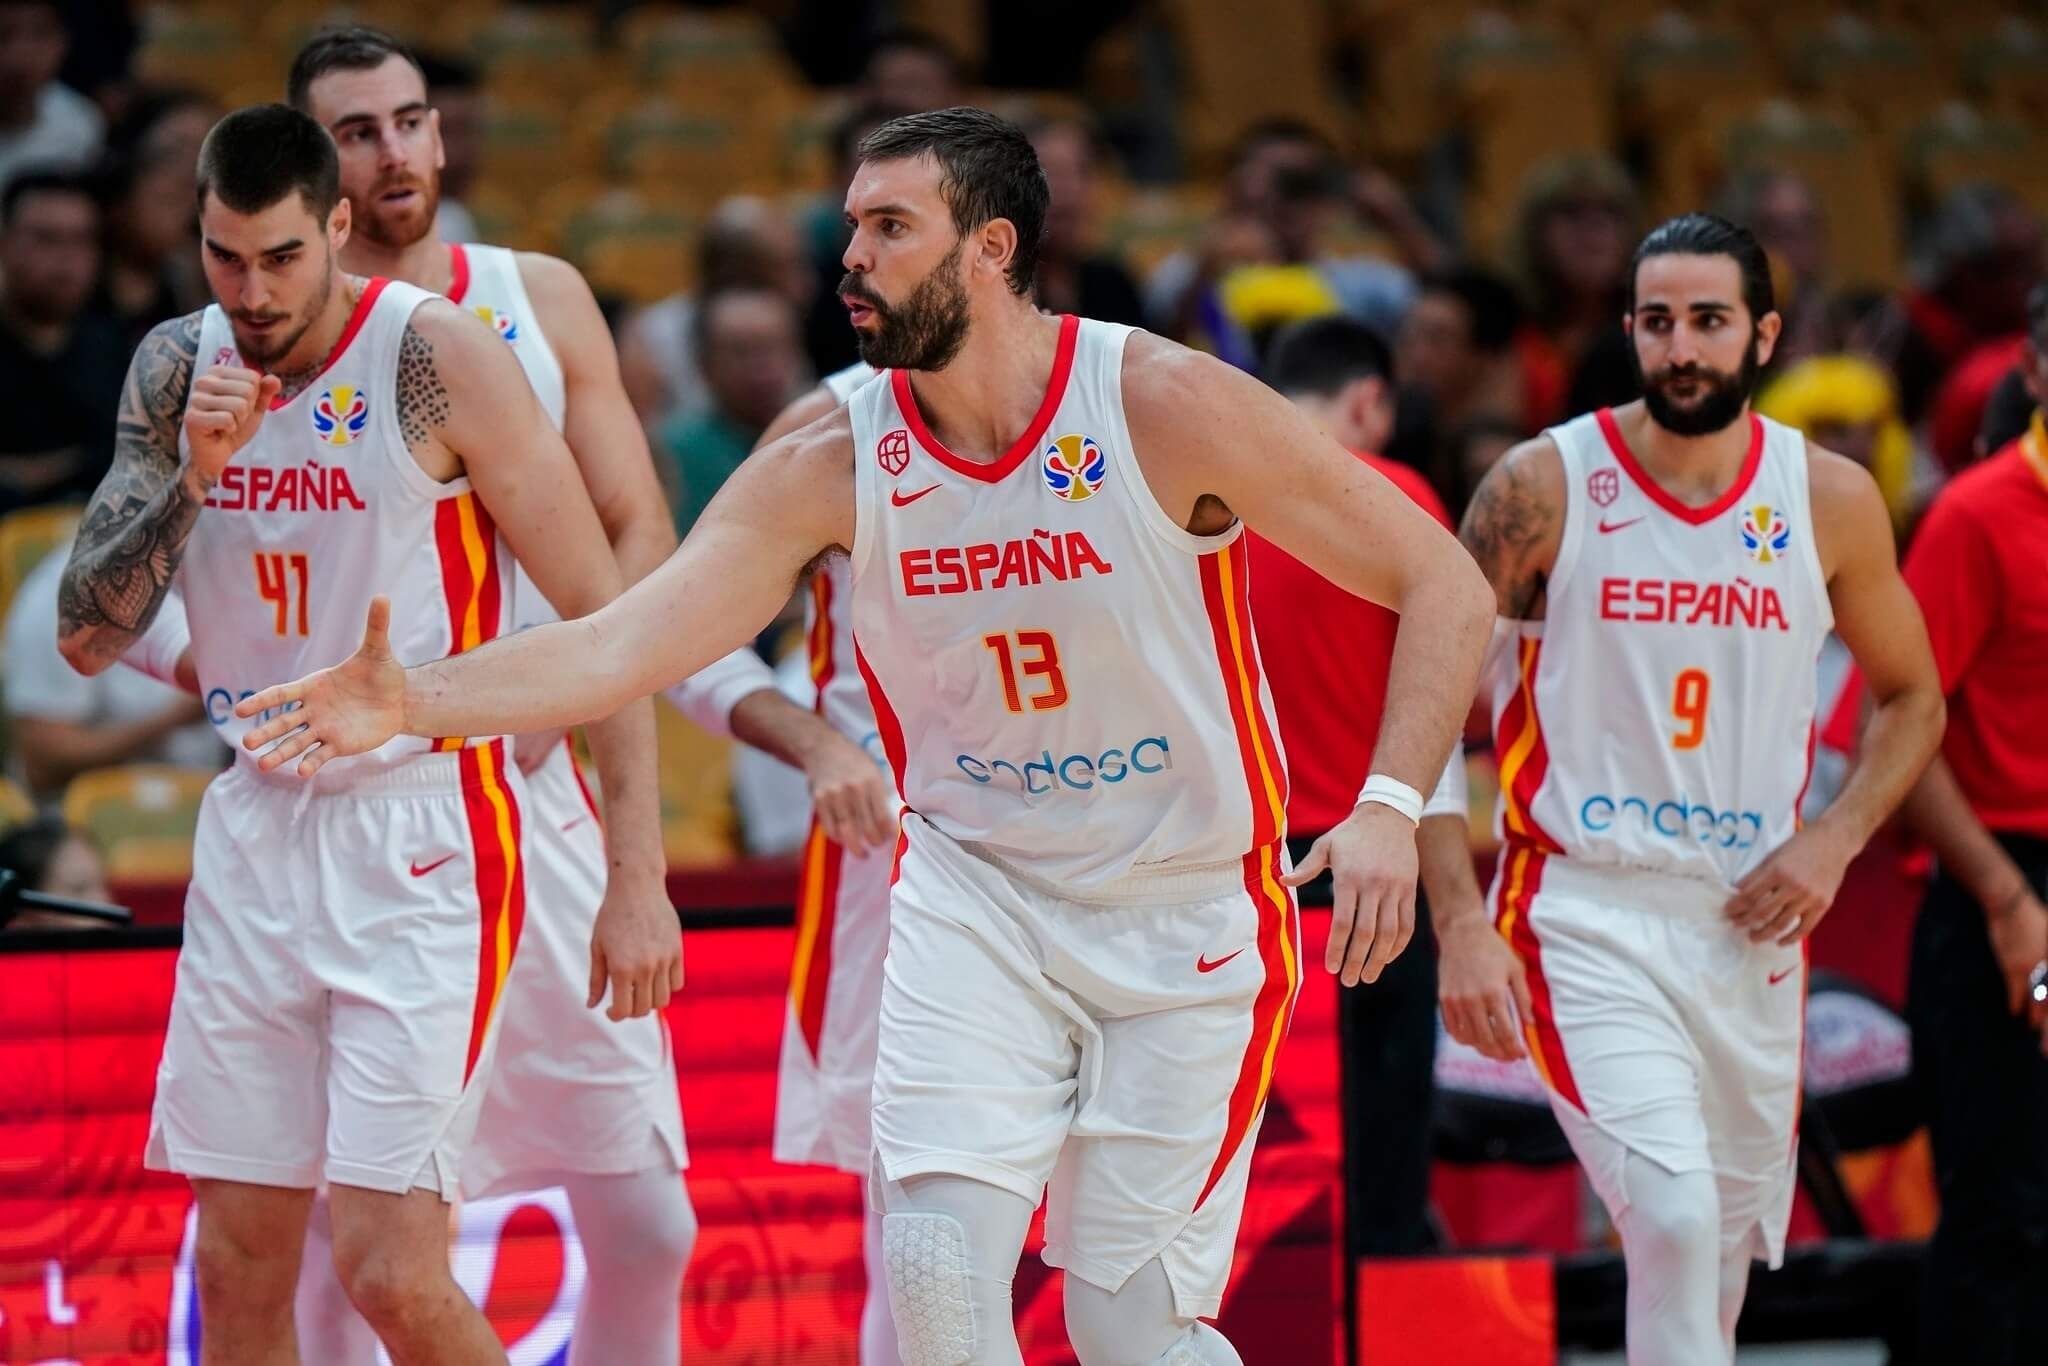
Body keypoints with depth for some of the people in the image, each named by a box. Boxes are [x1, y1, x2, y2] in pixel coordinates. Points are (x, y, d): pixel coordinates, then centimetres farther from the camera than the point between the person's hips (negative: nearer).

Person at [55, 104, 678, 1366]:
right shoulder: (177, 372, 4)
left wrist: (638, 879, -13)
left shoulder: (435, 357, -13)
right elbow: (87, 636, 2)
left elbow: (603, 615, -10)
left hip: (423, 835, -6)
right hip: (257, 827, 6)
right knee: (239, 1264, 7)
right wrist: (194, 473, -14)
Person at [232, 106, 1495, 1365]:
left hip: (1187, 924, -3)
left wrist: (1390, 805, -25)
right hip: (977, 894, 3)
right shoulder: (833, 470, -7)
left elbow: (1448, 587, -12)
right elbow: (625, 645, -14)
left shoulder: (1165, 406, -16)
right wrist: (415, 703, -29)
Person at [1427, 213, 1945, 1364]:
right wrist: (1460, 925, -13)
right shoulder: (1545, 488, -7)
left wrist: (1833, 841, -2)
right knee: (1674, 1218, -23)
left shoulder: (1831, 501, 2)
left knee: (1730, 1246, 13)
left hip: (1750, 924, 4)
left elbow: (1911, 697, 16)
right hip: (1583, 916, -4)